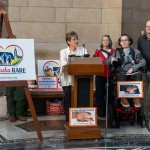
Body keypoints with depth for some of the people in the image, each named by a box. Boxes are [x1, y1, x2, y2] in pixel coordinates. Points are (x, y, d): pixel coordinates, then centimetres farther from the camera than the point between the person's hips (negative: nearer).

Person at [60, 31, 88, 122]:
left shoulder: (83, 50, 11)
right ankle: (68, 121, 11)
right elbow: (63, 65, -10)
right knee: (68, 100, 1)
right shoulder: (63, 52, 5)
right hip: (68, 79, -1)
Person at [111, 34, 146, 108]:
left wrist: (133, 68, -7)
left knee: (138, 75, -30)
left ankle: (137, 97, -15)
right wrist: (112, 59, -15)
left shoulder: (135, 51, 15)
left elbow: (143, 62, 6)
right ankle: (123, 98, -21)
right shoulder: (117, 52, 15)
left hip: (133, 72, 1)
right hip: (121, 72, -1)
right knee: (121, 76, -33)